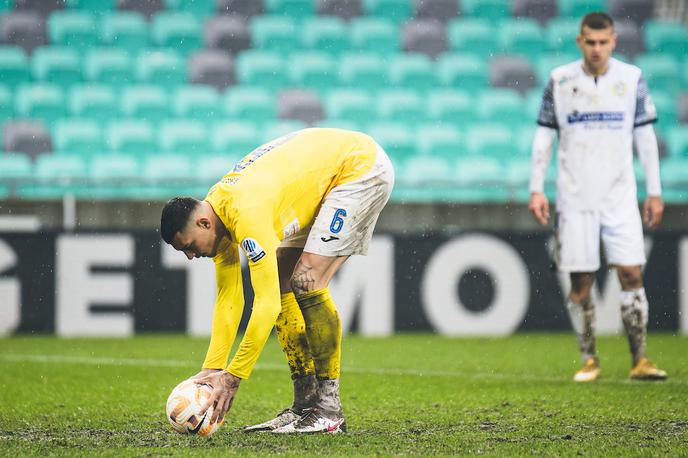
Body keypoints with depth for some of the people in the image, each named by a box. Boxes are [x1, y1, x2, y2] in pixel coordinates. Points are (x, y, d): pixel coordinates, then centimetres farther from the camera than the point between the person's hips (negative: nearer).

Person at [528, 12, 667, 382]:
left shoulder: (631, 78, 4)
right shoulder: (559, 81, 2)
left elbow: (645, 136, 8)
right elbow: (543, 136, 6)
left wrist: (654, 192, 7)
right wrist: (536, 190, 1)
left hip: (620, 197, 0)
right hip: (575, 198, 0)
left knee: (631, 273, -8)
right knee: (581, 281, 0)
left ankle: (640, 361, -4)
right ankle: (589, 361, 11)